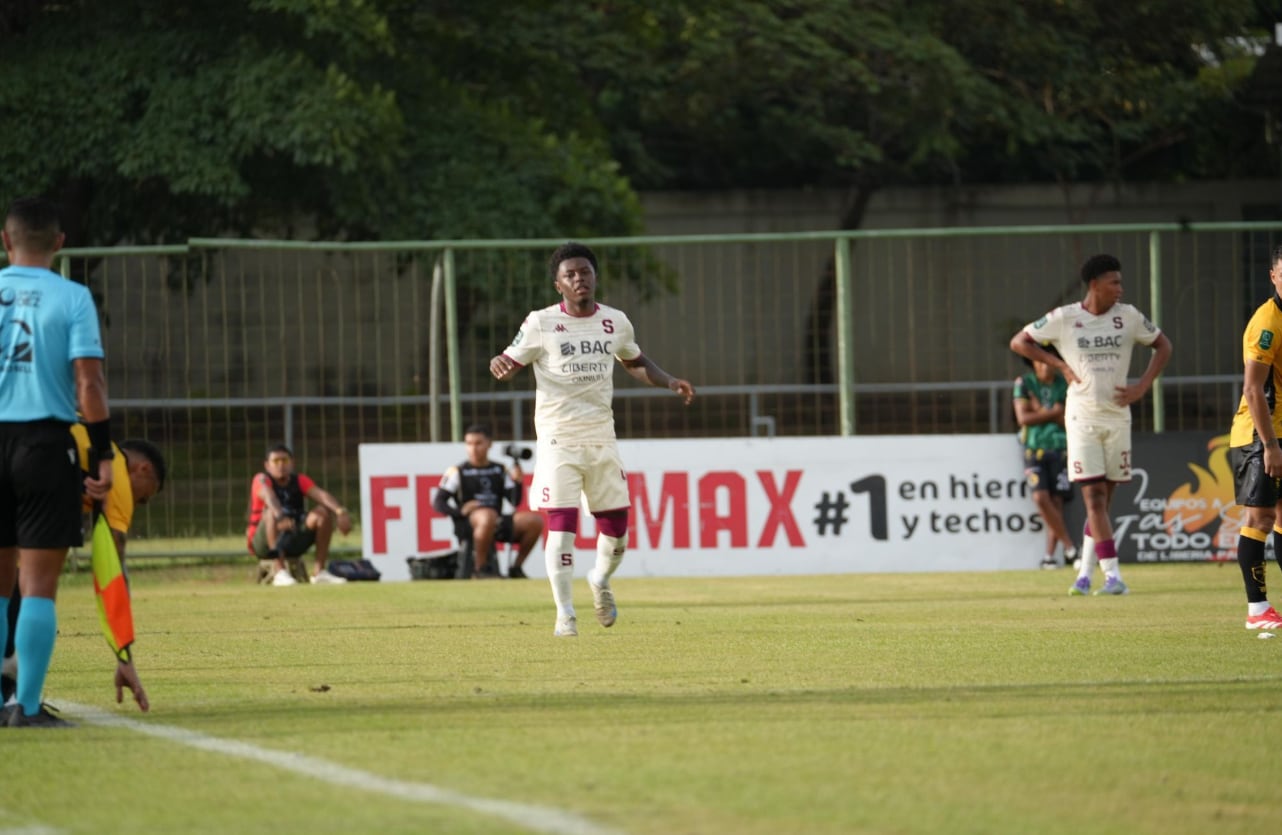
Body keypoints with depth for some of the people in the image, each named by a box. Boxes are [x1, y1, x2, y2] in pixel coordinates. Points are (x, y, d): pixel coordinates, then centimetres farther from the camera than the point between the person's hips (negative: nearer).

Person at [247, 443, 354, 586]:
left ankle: (320, 571, -13)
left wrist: (341, 511, -37)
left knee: (324, 511, -13)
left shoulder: (299, 481, 3)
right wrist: (280, 516, -55)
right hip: (262, 543, -4)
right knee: (272, 512, -33)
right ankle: (279, 572, -39)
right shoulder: (262, 480, -9)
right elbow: (268, 496, -33)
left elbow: (321, 495, -16)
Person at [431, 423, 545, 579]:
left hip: (497, 526, 5)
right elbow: (438, 502, -1)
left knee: (534, 520, -15)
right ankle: (480, 567, -24)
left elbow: (515, 501, 10)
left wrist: (518, 482, -9)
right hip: (467, 524, -5)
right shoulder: (457, 472, 6)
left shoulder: (501, 471, 17)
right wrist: (460, 511, -17)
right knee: (488, 515, -39)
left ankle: (516, 568, -1)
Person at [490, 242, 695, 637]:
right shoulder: (541, 324, -6)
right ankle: (565, 613, -3)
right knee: (561, 523, -12)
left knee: (616, 523, 7)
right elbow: (511, 362, -2)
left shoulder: (616, 322, 6)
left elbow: (635, 362, 22)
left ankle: (601, 580, 38)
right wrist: (500, 365, -26)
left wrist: (669, 382, 6)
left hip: (602, 437, 4)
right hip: (558, 439, -4)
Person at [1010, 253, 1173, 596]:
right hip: (1082, 417, -3)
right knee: (1093, 497, -11)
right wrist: (1059, 365, -5)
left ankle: (1085, 574, 16)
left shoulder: (1128, 316, 1)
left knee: (1103, 500, 6)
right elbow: (1019, 342, 4)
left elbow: (1163, 346, 13)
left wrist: (1143, 386, 1)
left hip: (1118, 416, 3)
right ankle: (1113, 575, -15)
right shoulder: (1064, 318, -6)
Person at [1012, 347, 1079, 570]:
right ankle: (1070, 548, -9)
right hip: (1034, 449, -1)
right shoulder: (1023, 382, 2)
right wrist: (1054, 413, -6)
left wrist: (1041, 411, -11)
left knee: (1057, 502, -5)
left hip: (1059, 449, 1)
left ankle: (1049, 555, -1)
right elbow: (1023, 418, -6)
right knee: (1041, 498, -17)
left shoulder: (1065, 384, 4)